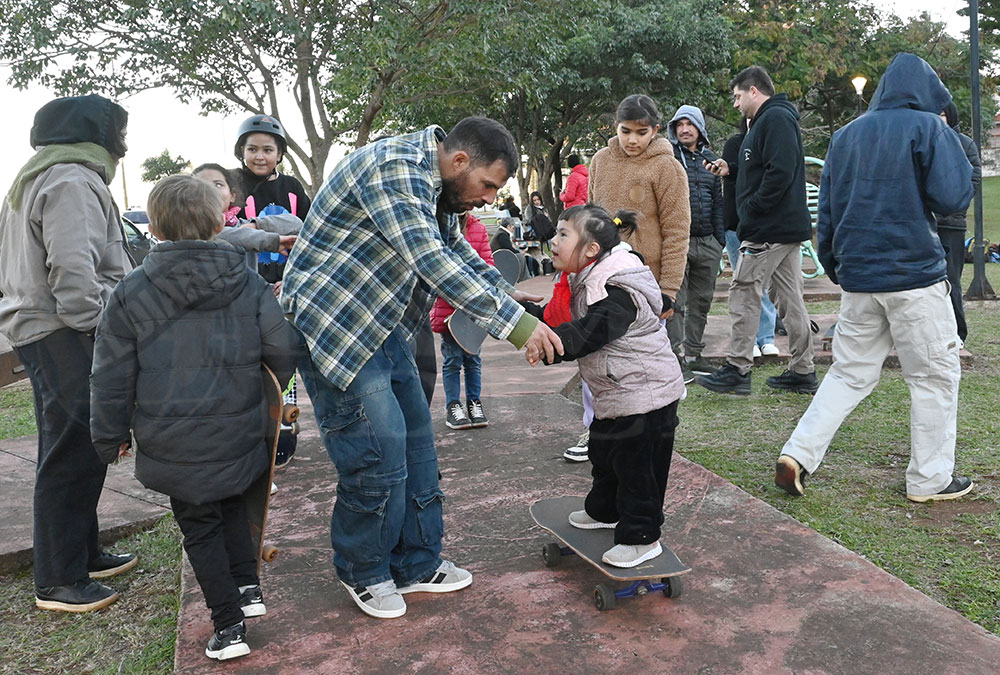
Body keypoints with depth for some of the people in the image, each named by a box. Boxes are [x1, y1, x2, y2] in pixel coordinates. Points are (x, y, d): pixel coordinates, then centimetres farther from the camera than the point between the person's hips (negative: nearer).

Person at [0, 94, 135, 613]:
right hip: (65, 337, -11)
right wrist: (98, 327, -15)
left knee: (80, 452, 17)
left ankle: (82, 553, 29)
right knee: (71, 456, -5)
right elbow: (73, 272, -23)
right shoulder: (71, 182, -13)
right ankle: (58, 581, 4)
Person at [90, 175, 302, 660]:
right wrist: (269, 400, 19)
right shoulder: (249, 285, -5)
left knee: (199, 527, 12)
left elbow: (113, 375, -3)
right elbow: (283, 351, -2)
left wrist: (111, 435, 10)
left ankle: (228, 624, 16)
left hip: (173, 446, -2)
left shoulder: (130, 293, -7)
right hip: (238, 436, 2)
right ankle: (247, 587, 28)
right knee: (231, 506, 27)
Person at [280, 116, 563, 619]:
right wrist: (512, 322, -31)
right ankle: (363, 572, 18)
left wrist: (506, 293, 9)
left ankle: (416, 564, 26)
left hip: (381, 327, 10)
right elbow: (429, 259, -31)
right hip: (332, 326, -10)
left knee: (416, 444, 11)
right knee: (379, 455, -7)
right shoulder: (394, 167, -22)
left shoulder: (436, 186, 10)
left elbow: (455, 248, 22)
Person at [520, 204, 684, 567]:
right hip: (615, 396, 10)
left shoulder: (616, 291, -25)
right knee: (604, 454, 24)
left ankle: (641, 537, 13)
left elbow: (590, 331, -37)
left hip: (644, 395, -10)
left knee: (636, 464, 0)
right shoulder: (587, 284, 8)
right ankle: (605, 510, 45)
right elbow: (557, 318, 14)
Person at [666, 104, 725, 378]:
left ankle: (693, 355, 20)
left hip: (707, 242, 6)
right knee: (675, 302, -6)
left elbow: (718, 201, 21)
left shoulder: (710, 158, 17)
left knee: (702, 302, 10)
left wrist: (720, 238, 15)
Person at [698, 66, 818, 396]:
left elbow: (780, 172, -23)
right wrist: (731, 168, 16)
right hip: (788, 227, 10)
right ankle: (803, 371, 16)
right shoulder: (777, 118, 21)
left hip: (768, 229, -10)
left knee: (744, 294, -5)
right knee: (789, 299, 11)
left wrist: (751, 209, -18)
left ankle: (737, 369, 0)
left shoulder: (775, 118, -13)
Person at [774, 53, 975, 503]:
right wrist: (953, 147, 7)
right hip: (915, 276, -5)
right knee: (935, 375, 8)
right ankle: (930, 479, 16)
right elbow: (951, 198, -11)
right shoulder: (928, 128, -5)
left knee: (850, 373, 13)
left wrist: (833, 265, 23)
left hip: (857, 278, 5)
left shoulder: (845, 136, 12)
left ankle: (797, 455, 3)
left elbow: (828, 210, 14)